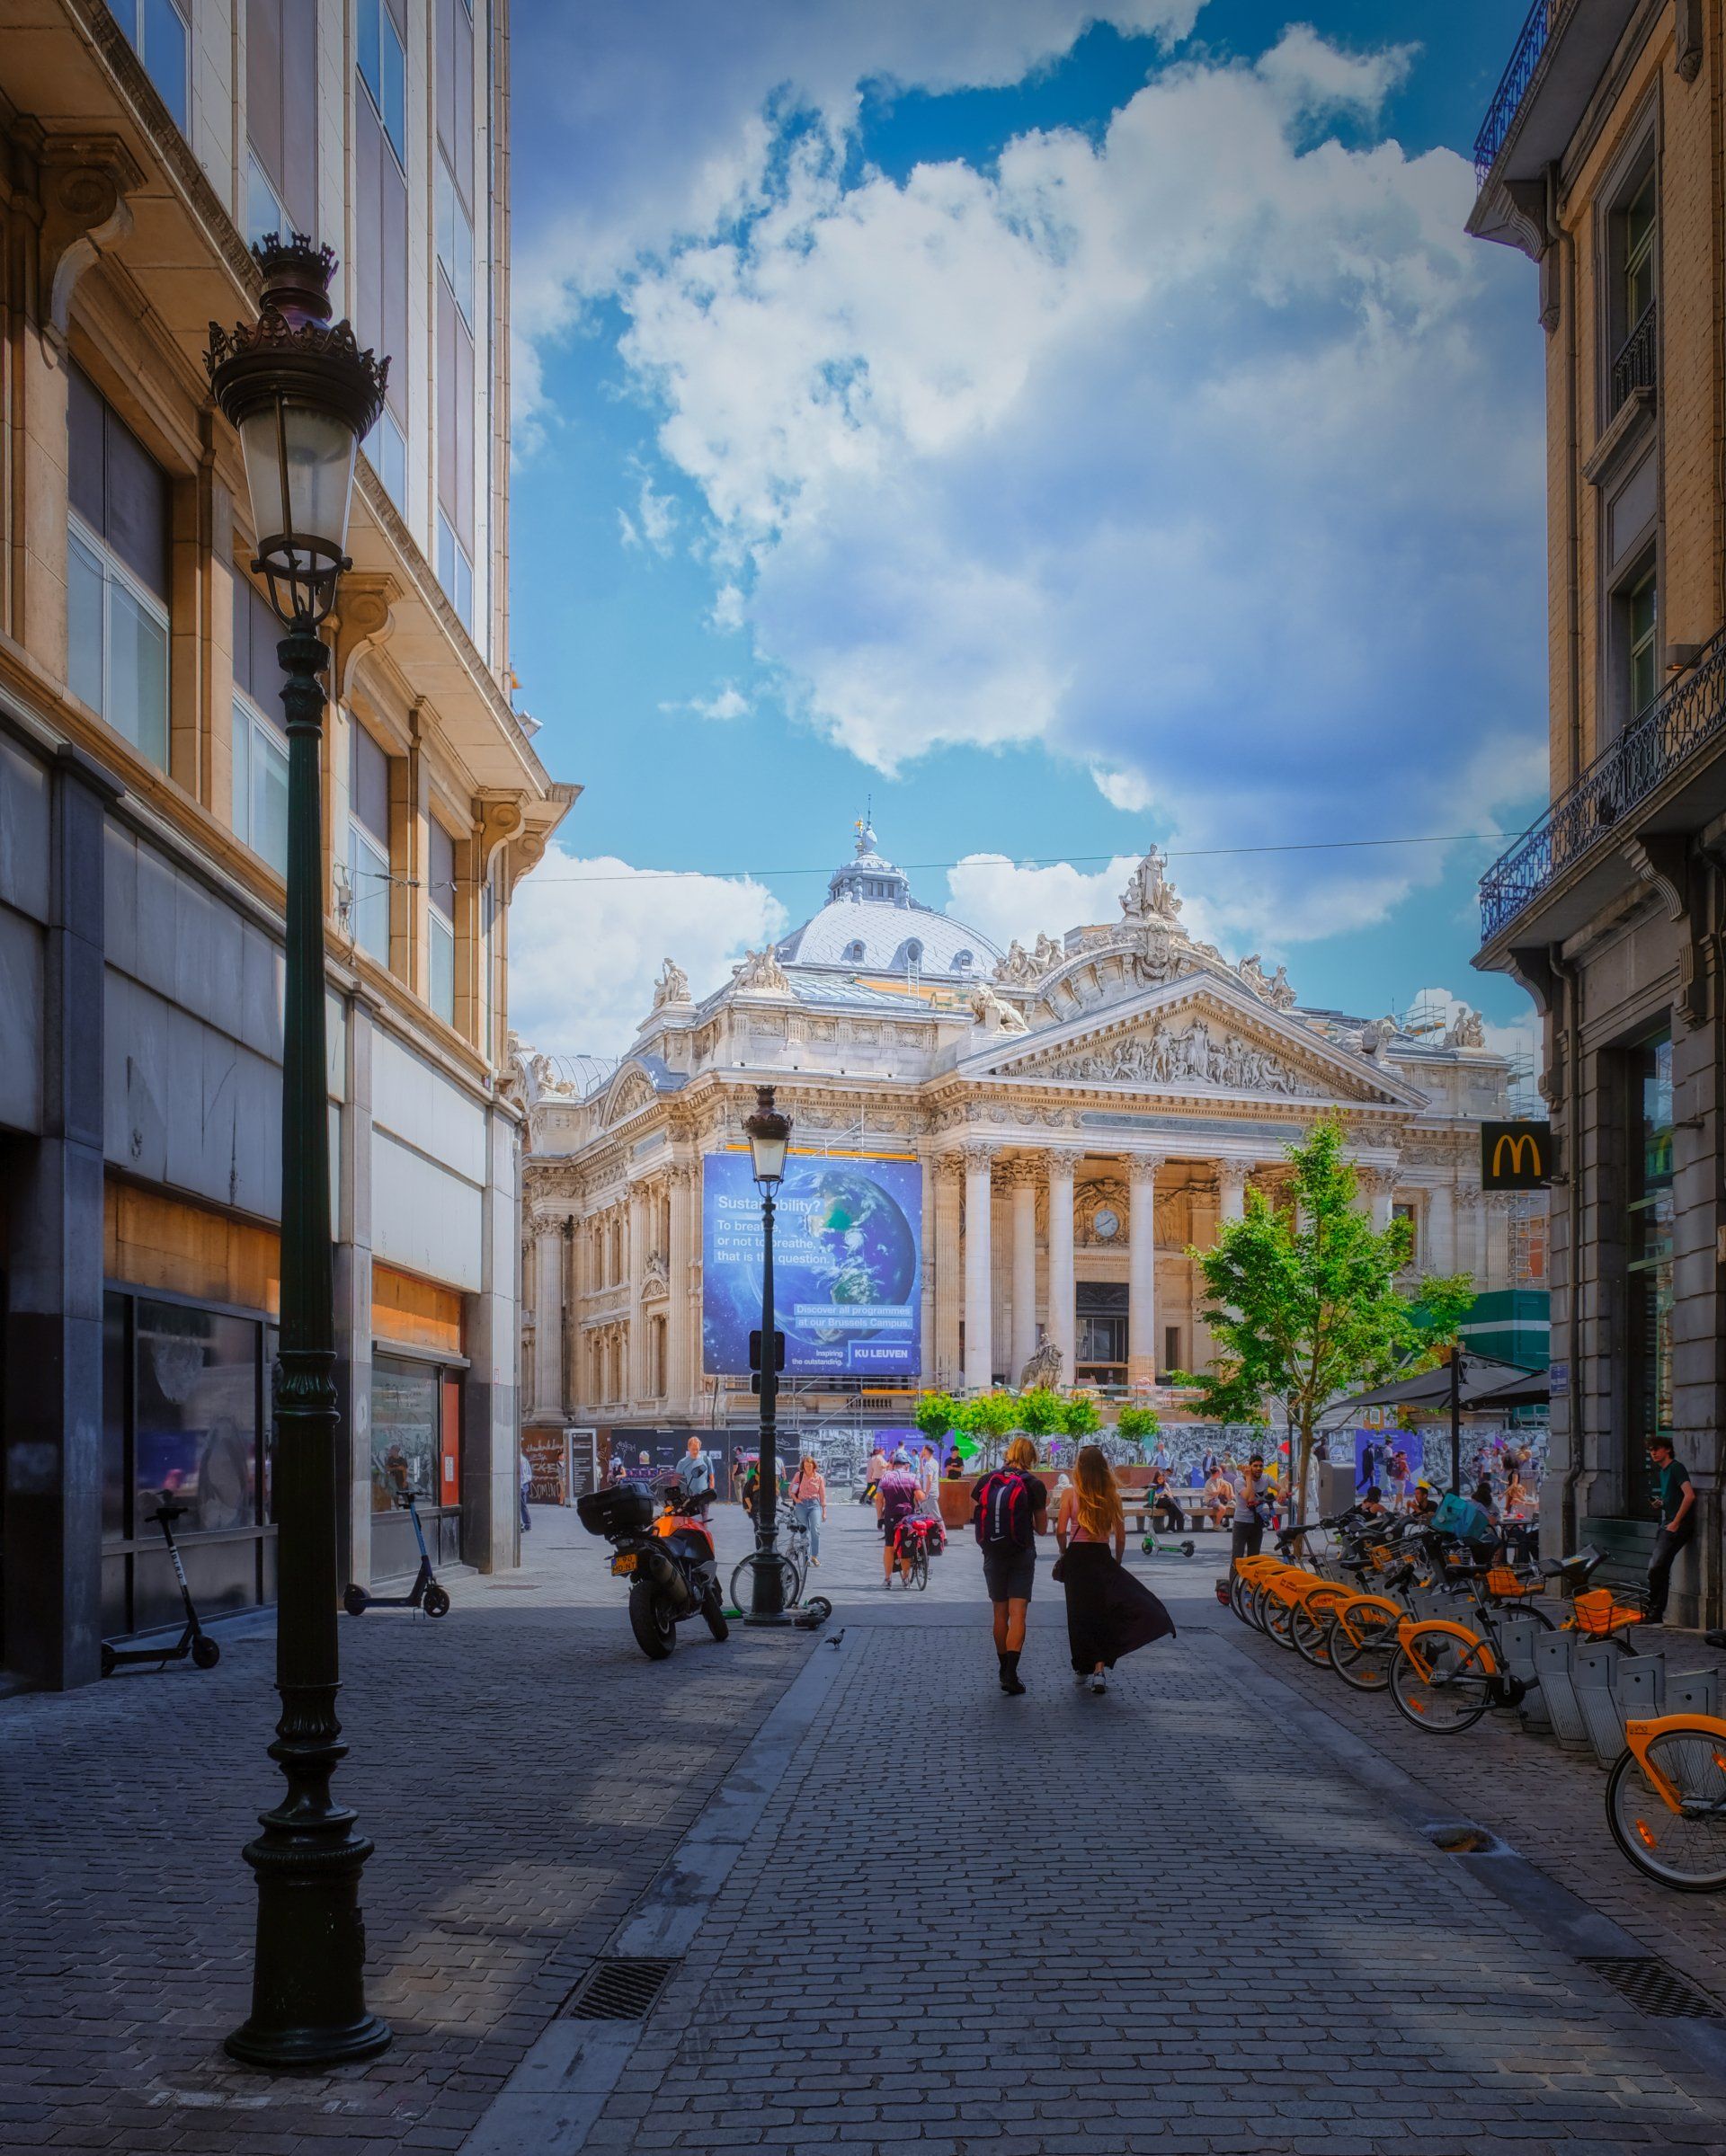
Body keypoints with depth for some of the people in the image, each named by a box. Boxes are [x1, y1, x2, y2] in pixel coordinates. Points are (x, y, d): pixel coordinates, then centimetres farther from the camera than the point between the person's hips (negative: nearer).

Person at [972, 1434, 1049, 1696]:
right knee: (1018, 1615, -5)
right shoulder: (1034, 1484, -7)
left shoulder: (986, 1481, 1)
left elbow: (976, 1515, 9)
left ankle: (1004, 1669, 25)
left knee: (1000, 1613, 15)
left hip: (992, 1555, 3)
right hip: (1022, 1556, -3)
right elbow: (1042, 1528, -1)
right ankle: (1011, 1674, -17)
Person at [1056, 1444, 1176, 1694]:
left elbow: (1060, 1531, -9)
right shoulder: (1112, 1496, -2)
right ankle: (1100, 1668, -11)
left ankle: (1081, 1670, 21)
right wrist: (1116, 1563, 15)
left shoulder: (1071, 1494, -5)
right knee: (1103, 1614, 6)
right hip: (1102, 1558, 0)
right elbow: (1120, 1537, 1)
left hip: (1076, 1557, 0)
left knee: (1079, 1614, 11)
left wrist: (1064, 1552, 9)